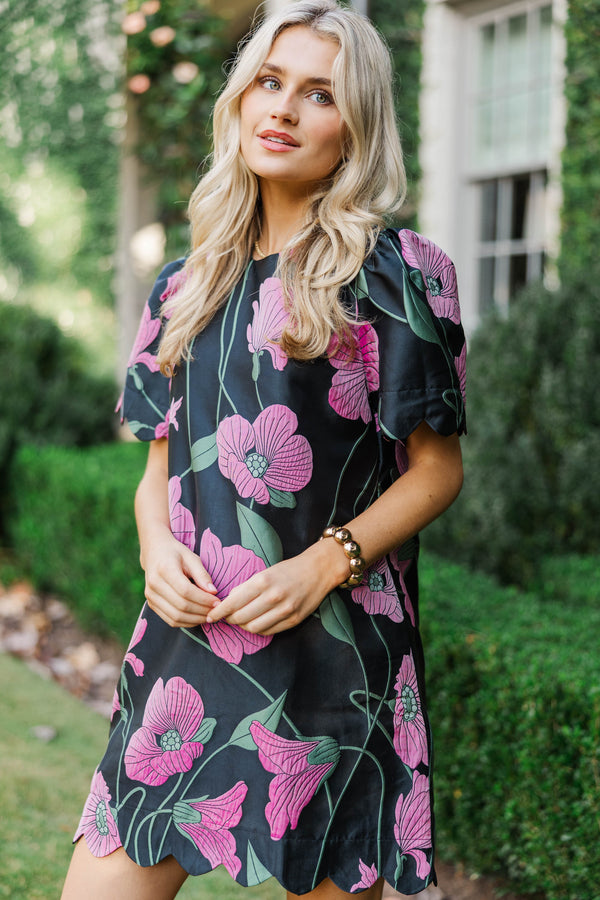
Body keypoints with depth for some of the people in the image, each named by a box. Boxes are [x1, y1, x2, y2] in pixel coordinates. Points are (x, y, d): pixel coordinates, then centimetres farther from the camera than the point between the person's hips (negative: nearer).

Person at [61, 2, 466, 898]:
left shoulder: (396, 274, -1)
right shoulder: (190, 285, 15)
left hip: (330, 646, -4)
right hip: (188, 633, 4)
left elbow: (436, 469, 0)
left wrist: (322, 566, -13)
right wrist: (157, 544, -3)